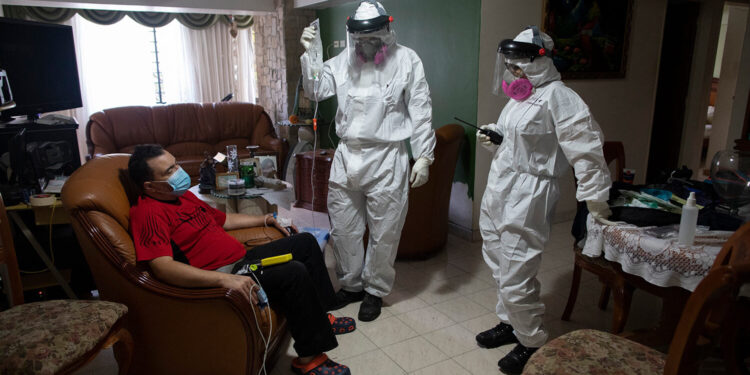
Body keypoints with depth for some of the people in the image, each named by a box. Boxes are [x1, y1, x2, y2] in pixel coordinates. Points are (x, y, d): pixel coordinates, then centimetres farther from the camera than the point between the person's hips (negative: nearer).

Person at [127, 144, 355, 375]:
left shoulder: (183, 195, 15)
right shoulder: (148, 212, -16)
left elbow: (222, 219, 30)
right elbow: (163, 267, -30)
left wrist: (265, 220, 26)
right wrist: (224, 279, -40)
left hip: (242, 260, 11)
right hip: (218, 276, -10)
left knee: (305, 242, 12)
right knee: (294, 273, -28)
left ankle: (320, 317, 20)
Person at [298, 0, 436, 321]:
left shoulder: (406, 60, -4)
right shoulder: (343, 61, 7)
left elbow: (421, 111, -4)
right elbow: (315, 91, 7)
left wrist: (424, 156, -8)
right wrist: (307, 54, -6)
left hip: (387, 158, -4)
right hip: (347, 156, 4)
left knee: (384, 231, 6)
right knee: (342, 227, 13)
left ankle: (375, 290, 27)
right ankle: (351, 284, 33)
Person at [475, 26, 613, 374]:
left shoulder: (557, 97, -15)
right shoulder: (521, 95, 13)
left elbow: (587, 149, -18)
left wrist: (595, 199, -17)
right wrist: (494, 137, 7)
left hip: (527, 198, -9)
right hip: (498, 191, 9)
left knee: (516, 279, -3)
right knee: (500, 266, 18)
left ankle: (532, 343, 18)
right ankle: (509, 323, 37)